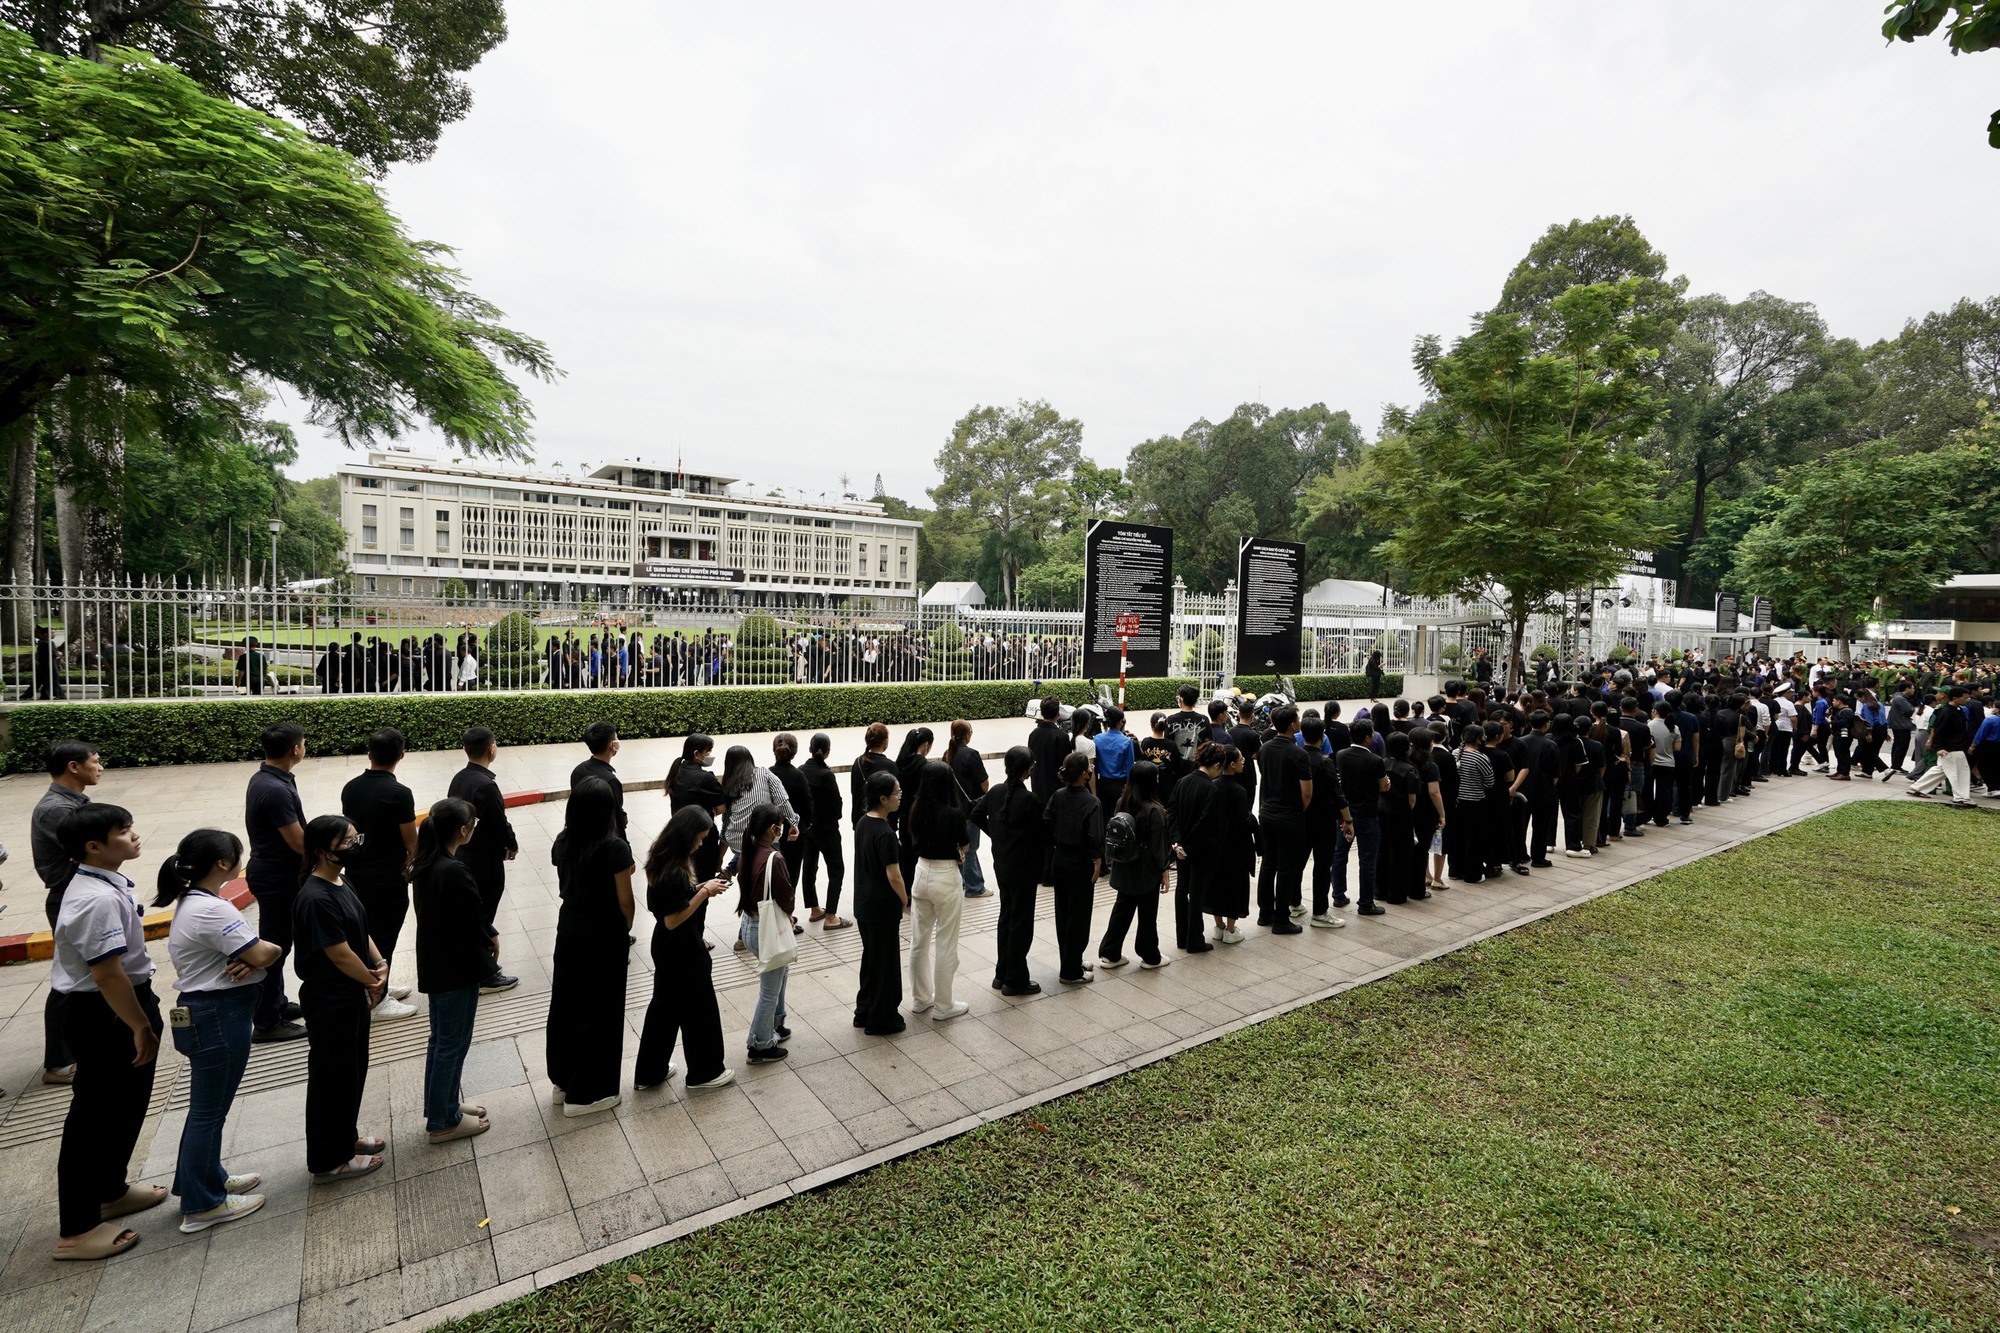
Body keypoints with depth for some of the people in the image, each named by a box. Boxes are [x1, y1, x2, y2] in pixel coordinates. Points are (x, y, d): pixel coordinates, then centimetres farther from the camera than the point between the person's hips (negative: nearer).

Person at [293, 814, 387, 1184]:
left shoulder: (342, 883, 3)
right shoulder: (315, 898, -26)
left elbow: (362, 931, 9)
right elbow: (341, 954, -23)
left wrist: (380, 964, -6)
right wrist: (373, 981, -9)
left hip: (353, 995, 9)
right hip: (330, 1003, -9)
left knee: (354, 1070, 22)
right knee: (332, 1077, 6)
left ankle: (346, 1138, 39)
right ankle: (328, 1162, 22)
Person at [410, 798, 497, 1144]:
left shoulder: (424, 864, 1)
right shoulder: (454, 872, -28)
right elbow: (474, 919, -20)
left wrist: (485, 935, 0)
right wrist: (492, 939, 0)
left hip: (435, 964, 9)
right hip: (457, 967, -9)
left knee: (441, 1040, 22)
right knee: (453, 1044, 6)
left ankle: (444, 1104, 37)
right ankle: (443, 1122, 20)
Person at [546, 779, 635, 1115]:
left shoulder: (562, 843, -3)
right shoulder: (615, 848, -21)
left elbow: (568, 883, 7)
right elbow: (624, 900, -14)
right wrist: (626, 928, 3)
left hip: (569, 929, 6)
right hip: (604, 936, -6)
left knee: (565, 1004, 18)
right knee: (598, 1011, 6)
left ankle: (562, 1080, 33)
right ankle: (585, 1093, 16)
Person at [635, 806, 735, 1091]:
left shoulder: (663, 861, -1)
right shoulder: (675, 872, -29)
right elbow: (673, 920, -25)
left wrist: (701, 887, 0)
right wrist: (705, 893, -22)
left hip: (666, 948, 9)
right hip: (683, 951, -9)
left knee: (664, 1006, 21)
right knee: (699, 1009, 9)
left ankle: (649, 1072, 34)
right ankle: (704, 1071, 27)